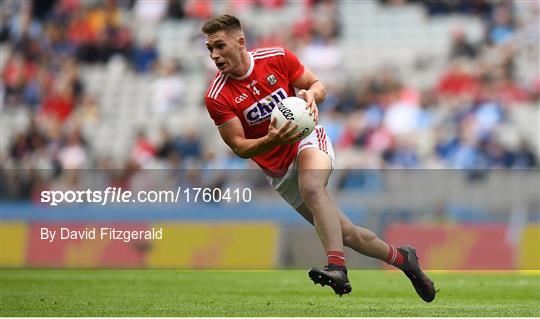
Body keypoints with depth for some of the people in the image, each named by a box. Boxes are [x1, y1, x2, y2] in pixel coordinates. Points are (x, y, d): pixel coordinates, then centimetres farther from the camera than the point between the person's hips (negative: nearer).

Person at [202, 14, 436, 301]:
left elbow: (318, 85, 3)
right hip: (279, 170, 2)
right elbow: (239, 147, -12)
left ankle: (337, 267, -47)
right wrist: (271, 140, -32)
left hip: (307, 139, -1)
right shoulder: (217, 97, -13)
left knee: (311, 188, -37)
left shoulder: (277, 57, -10)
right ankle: (401, 258, 23)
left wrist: (311, 94, -22)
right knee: (345, 233, 1)